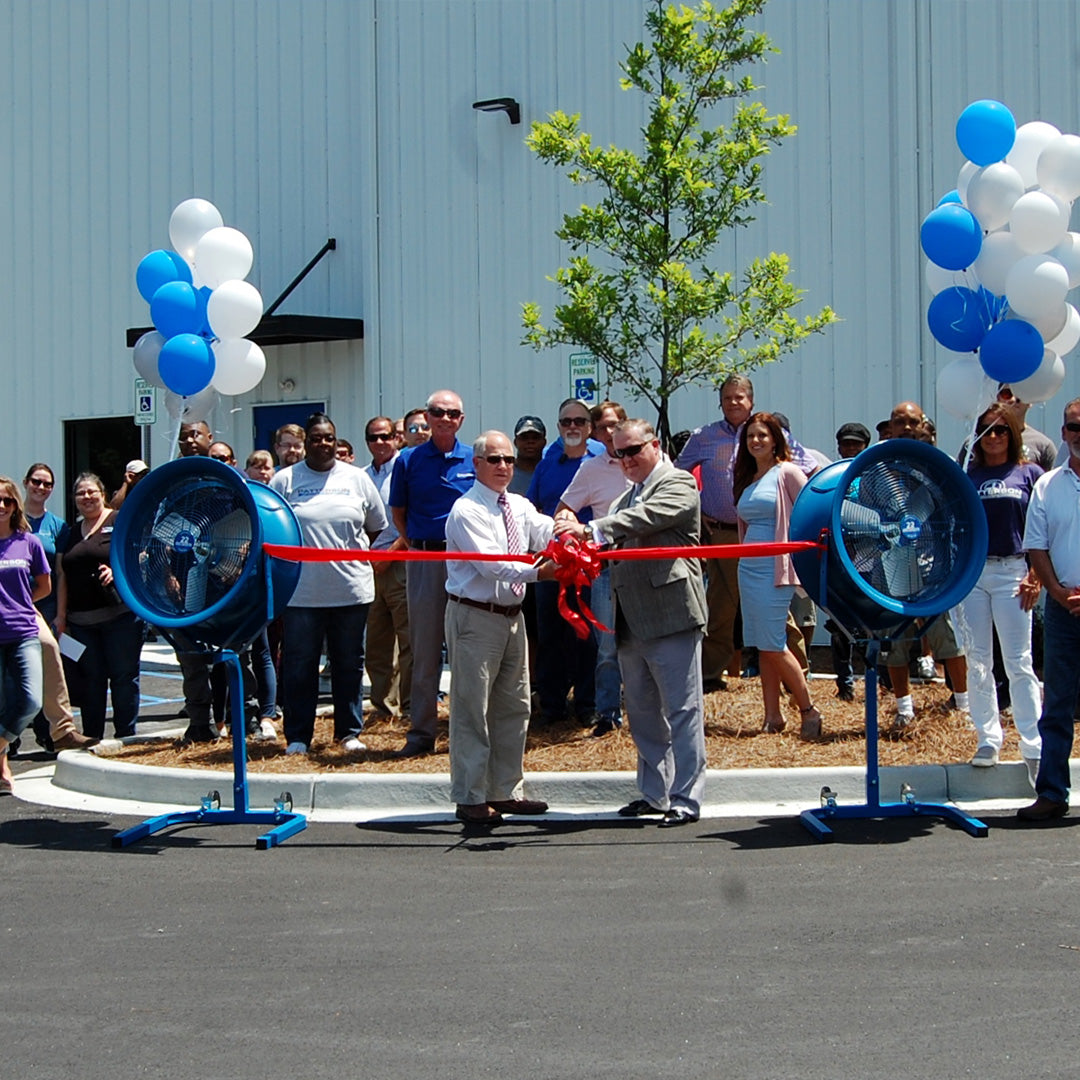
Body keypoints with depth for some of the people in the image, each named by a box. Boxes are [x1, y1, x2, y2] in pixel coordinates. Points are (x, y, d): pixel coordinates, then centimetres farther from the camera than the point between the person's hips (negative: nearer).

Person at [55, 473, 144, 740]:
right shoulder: (72, 533, 19)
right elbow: (64, 575, 19)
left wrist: (117, 570, -23)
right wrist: (61, 614, 13)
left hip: (120, 615, -5)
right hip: (81, 619, 5)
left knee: (123, 676, -1)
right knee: (89, 679, 7)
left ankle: (125, 737, 6)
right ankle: (91, 739, 13)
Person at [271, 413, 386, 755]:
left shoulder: (356, 478, 8)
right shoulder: (285, 480, 3)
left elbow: (376, 527, 16)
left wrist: (356, 553, 10)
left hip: (351, 588, 2)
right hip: (301, 593, -2)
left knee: (349, 664, 9)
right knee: (299, 664, 2)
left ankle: (349, 732, 19)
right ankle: (297, 735, 11)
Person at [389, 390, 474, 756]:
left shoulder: (474, 461, 5)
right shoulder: (408, 461, 4)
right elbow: (398, 512, 12)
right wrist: (416, 544, 3)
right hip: (423, 560, 0)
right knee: (424, 649, 3)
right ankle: (422, 731, 8)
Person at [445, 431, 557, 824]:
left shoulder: (519, 506, 10)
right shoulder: (466, 511, -13)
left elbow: (545, 532, -8)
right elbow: (491, 563, -24)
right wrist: (538, 572, -38)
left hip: (512, 615, 8)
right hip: (475, 617, -8)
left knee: (514, 706, 14)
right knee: (472, 709, -3)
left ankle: (506, 791, 25)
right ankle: (471, 799, 3)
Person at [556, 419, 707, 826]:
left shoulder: (678, 484, -4)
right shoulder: (626, 498, 22)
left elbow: (646, 518, -21)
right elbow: (610, 541, 13)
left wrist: (591, 530, -32)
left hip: (671, 616, -9)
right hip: (631, 623, 9)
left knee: (683, 712, -4)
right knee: (642, 715, 14)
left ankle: (686, 799, 0)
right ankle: (654, 794, 24)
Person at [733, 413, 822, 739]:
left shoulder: (787, 472, -5)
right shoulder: (745, 479, 16)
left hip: (776, 567, -7)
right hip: (748, 566, 7)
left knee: (773, 645, -9)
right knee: (762, 646, 7)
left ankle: (809, 711, 2)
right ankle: (772, 715, 11)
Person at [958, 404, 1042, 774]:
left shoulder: (1030, 474, 4)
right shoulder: (967, 477, 9)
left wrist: (1036, 576, -8)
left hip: (1012, 573, -2)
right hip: (971, 573, 3)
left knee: (1018, 663, -3)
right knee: (978, 661, 5)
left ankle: (1033, 745, 1)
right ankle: (988, 739, 13)